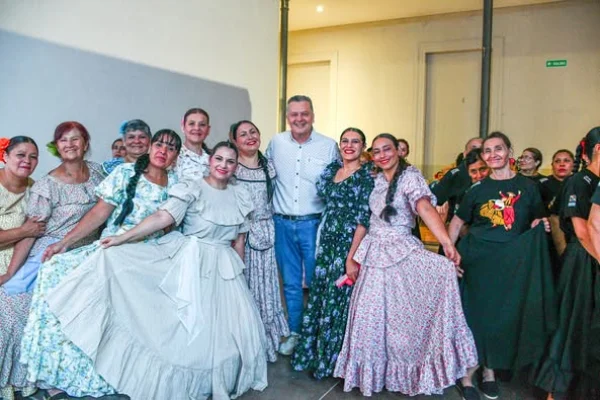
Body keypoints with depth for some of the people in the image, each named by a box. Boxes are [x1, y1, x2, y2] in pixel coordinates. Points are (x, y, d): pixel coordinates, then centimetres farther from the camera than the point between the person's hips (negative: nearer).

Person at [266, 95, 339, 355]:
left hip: (314, 224, -2)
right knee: (290, 283, 13)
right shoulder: (276, 143, 3)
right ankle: (294, 333, 28)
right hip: (282, 224, 2)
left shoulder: (329, 146, -3)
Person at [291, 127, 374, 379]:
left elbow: (364, 219, -14)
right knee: (320, 297, 11)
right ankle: (316, 354, 28)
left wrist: (352, 257, -18)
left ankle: (333, 360, 22)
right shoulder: (331, 169, 9)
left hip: (351, 245, -5)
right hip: (327, 243, 5)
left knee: (340, 301, 3)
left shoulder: (368, 174, -8)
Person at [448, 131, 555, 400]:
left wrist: (541, 226, -10)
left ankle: (489, 372, 28)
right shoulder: (478, 189, 1)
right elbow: (456, 222, 6)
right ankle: (467, 377, 15)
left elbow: (539, 221, 14)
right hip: (477, 261, -1)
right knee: (475, 316, 2)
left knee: (505, 316, 9)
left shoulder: (527, 186, 3)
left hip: (513, 262, 1)